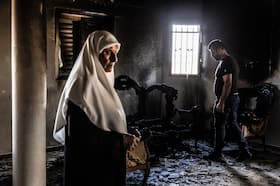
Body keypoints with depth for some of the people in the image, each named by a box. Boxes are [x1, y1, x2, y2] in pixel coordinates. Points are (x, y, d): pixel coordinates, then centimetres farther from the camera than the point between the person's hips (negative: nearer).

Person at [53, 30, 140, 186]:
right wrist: (118, 140, -21)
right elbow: (79, 136, -24)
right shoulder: (83, 86, -20)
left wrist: (122, 138, 1)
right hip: (89, 167, -9)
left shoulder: (101, 82, 7)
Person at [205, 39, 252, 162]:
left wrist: (221, 102, -24)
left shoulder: (225, 63, -16)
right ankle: (245, 151, 15)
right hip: (234, 97, 10)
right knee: (234, 124, 13)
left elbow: (228, 84, -24)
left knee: (220, 126, -1)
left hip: (226, 99, -10)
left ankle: (217, 154, 9)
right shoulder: (231, 61, 17)